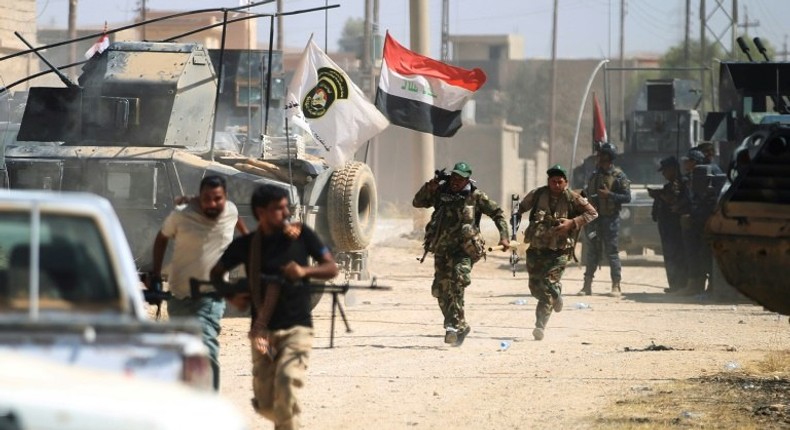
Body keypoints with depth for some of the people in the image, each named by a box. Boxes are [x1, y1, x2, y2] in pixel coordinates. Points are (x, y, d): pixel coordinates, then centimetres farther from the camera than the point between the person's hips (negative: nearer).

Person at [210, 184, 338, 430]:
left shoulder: (301, 235, 2)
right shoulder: (246, 245, 3)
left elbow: (331, 269, 5)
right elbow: (216, 273, 17)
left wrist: (304, 271, -13)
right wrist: (231, 297, -1)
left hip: (297, 328, -2)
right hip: (263, 331, 2)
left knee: (287, 380, -26)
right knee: (265, 404, 4)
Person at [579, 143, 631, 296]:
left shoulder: (619, 176, -5)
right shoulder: (595, 175, 14)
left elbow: (627, 197, -9)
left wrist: (609, 195, -22)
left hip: (610, 219, -6)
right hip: (594, 218, 6)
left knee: (612, 252, -4)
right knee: (592, 252, 5)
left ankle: (616, 286, 0)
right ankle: (587, 285, 8)